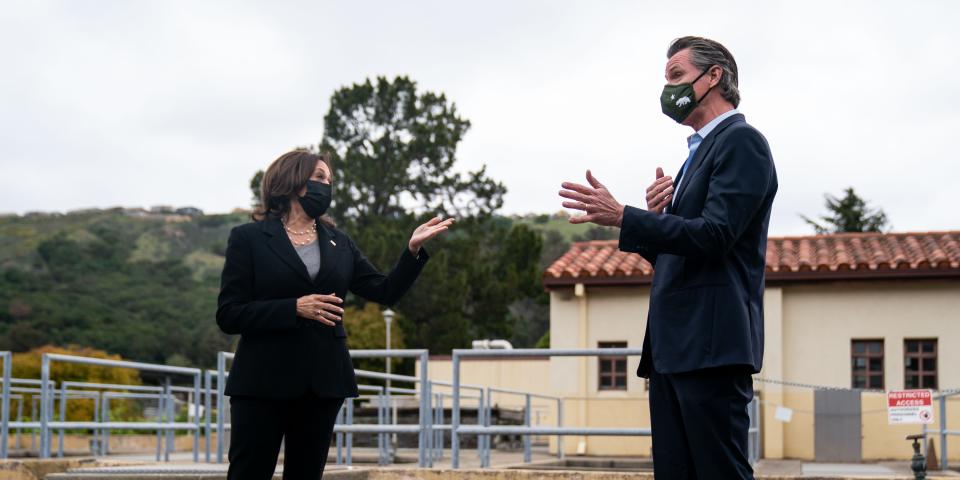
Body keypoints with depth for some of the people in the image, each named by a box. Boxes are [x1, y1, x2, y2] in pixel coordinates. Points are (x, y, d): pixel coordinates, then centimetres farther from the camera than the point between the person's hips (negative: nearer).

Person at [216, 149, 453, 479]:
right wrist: (295, 308, -17)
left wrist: (413, 248, -1)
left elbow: (386, 292, 13)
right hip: (264, 383, -5)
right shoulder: (248, 238, -1)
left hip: (323, 384, 5)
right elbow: (228, 315, -7)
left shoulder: (339, 243, 14)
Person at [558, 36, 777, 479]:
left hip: (710, 346, -9)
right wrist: (656, 214, 3)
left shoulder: (741, 142, -5)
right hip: (673, 349, 10)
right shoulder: (700, 151, 24)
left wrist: (623, 217, -20)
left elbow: (714, 235, -18)